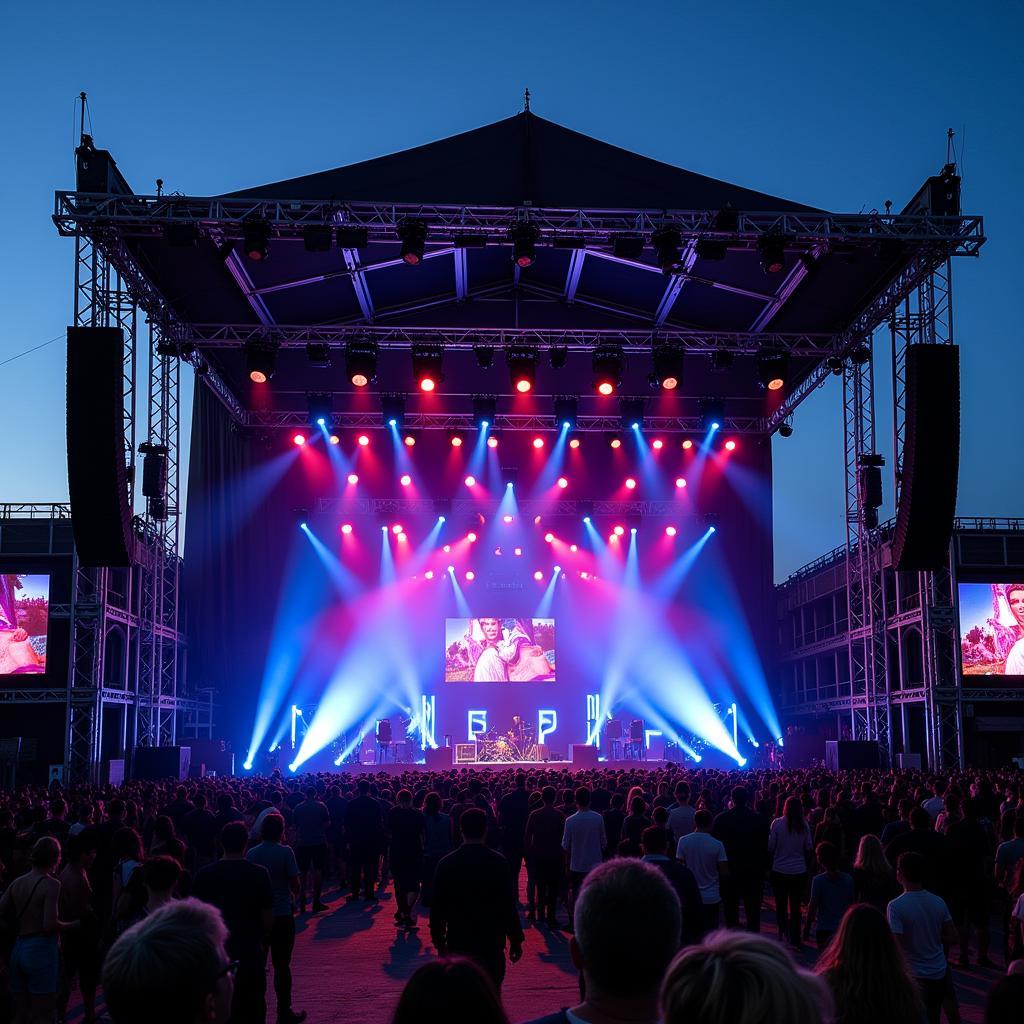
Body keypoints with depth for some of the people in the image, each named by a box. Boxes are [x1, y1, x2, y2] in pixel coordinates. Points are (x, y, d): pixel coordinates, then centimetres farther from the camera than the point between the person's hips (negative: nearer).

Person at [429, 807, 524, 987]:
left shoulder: (446, 863, -3)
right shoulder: (498, 862, -8)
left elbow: (437, 907, 3)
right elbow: (508, 906, -6)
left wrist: (439, 941, 14)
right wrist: (516, 941, 4)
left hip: (457, 945, 2)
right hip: (491, 944, -1)